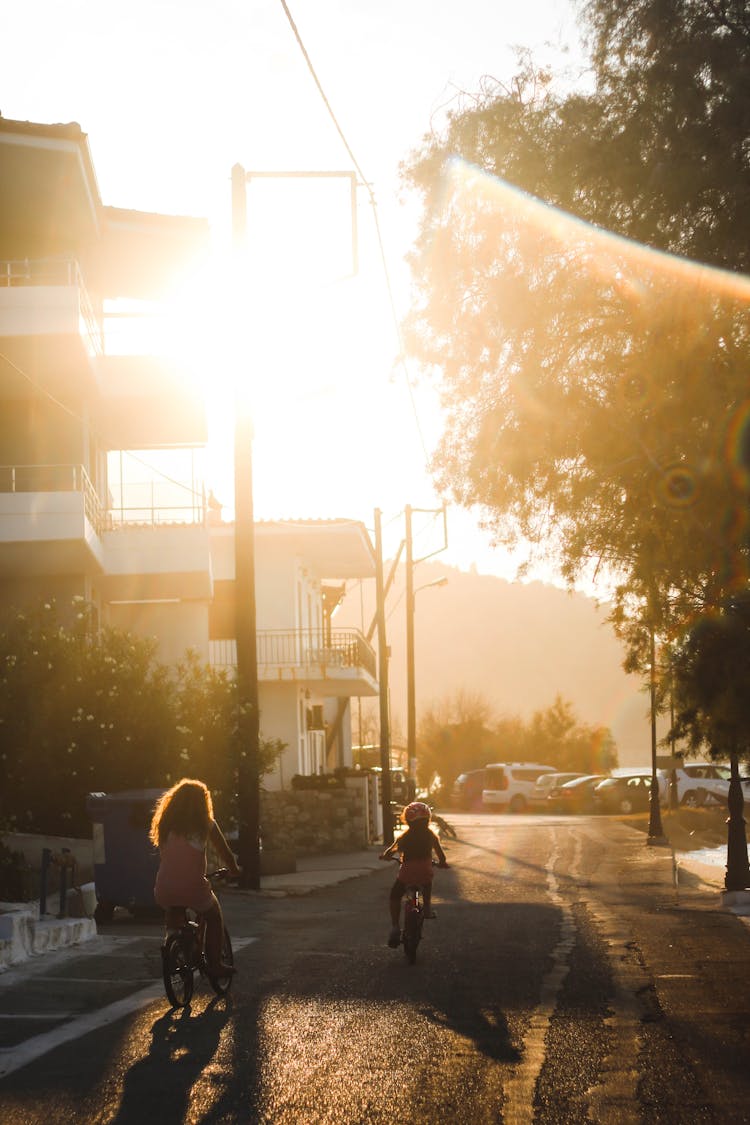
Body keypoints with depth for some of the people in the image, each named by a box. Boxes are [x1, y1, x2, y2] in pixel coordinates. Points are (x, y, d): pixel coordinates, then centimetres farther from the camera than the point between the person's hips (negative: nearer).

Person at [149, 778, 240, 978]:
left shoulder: (166, 824, 10)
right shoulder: (206, 825, 3)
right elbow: (224, 852, 11)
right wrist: (234, 869, 31)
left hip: (164, 891, 3)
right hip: (193, 886, -3)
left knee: (173, 920, 33)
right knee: (214, 917, 23)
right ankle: (215, 965, 19)